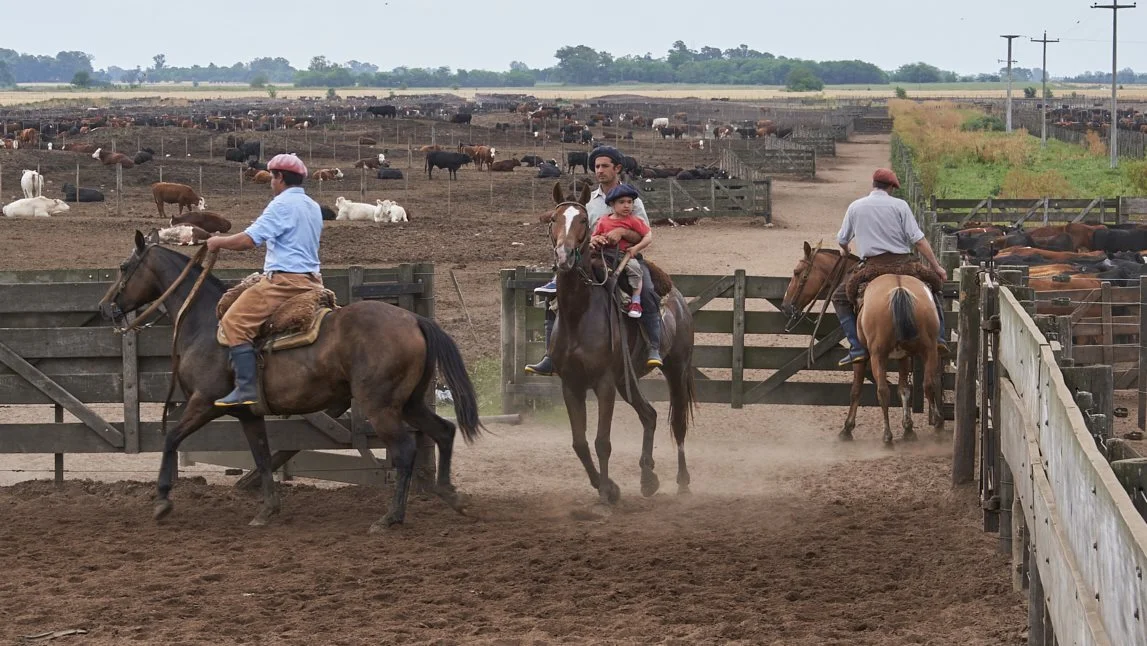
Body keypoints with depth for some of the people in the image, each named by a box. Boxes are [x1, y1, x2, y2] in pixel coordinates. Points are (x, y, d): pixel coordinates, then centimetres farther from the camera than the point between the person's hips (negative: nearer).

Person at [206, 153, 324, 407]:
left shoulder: (282, 205, -11)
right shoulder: (313, 207, 18)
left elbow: (248, 240, -17)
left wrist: (218, 242, -1)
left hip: (285, 280, -9)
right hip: (312, 279, 9)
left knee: (235, 322, -12)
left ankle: (247, 388, -20)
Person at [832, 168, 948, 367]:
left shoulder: (855, 207, 7)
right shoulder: (900, 205, 1)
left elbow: (841, 241, 18)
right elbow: (918, 240, -6)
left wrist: (846, 253, 42)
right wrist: (936, 267, -1)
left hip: (872, 266, 0)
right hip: (903, 264, 0)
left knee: (840, 298, 17)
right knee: (934, 285, 26)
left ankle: (857, 348, 2)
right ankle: (938, 337, 14)